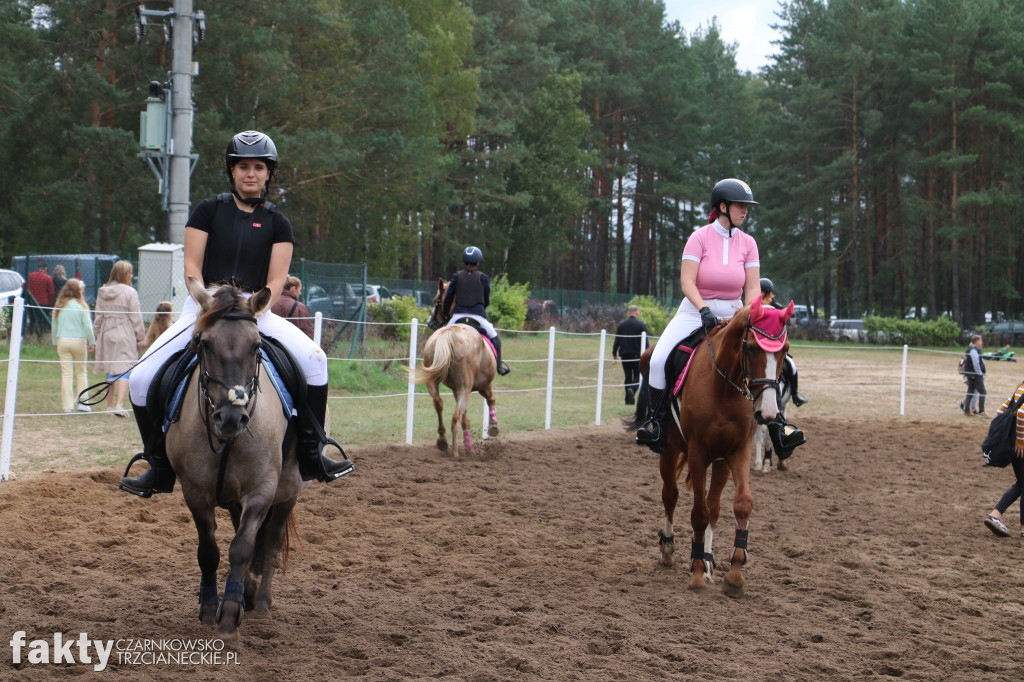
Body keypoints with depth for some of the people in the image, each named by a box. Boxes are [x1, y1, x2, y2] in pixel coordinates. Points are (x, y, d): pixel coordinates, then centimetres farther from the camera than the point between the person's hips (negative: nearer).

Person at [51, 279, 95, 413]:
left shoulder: (59, 306, 5)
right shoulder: (81, 306, -6)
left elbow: (54, 326, 11)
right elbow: (87, 326, -6)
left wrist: (56, 343, 20)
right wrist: (92, 342, 3)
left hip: (62, 341, 3)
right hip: (79, 341, -3)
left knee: (66, 374, 3)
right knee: (81, 372, 10)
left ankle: (68, 405, 2)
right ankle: (81, 402, 6)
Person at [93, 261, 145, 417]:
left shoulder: (102, 292, 6)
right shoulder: (130, 292, -9)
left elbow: (98, 317, 9)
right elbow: (135, 318, -7)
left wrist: (98, 336, 16)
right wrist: (140, 336, 1)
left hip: (107, 335, 5)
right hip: (125, 336, -5)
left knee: (110, 371, 14)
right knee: (125, 369, -4)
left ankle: (110, 405, 20)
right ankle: (120, 404, -17)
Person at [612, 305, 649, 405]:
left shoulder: (621, 324, 5)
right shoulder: (641, 324, -5)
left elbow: (617, 341, 6)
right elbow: (646, 341, -6)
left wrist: (614, 354, 14)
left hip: (624, 355, 3)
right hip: (637, 355, -3)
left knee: (628, 377, 11)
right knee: (637, 376, 5)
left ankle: (628, 400, 9)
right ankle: (632, 389, -25)